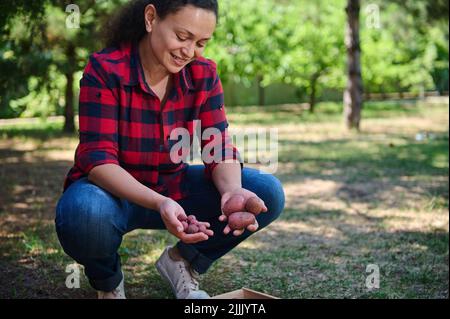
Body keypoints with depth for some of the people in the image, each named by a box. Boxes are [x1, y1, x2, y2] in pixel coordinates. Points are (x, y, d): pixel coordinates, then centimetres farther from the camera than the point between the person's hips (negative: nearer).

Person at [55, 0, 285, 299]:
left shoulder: (203, 73, -9)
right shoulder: (104, 70, -21)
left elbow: (219, 149, -11)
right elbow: (98, 159, -27)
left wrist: (232, 191, -35)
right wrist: (158, 204, -44)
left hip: (173, 188, 4)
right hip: (113, 190, -4)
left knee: (268, 193, -15)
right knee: (85, 213, -40)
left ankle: (182, 262, 7)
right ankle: (107, 280, -2)